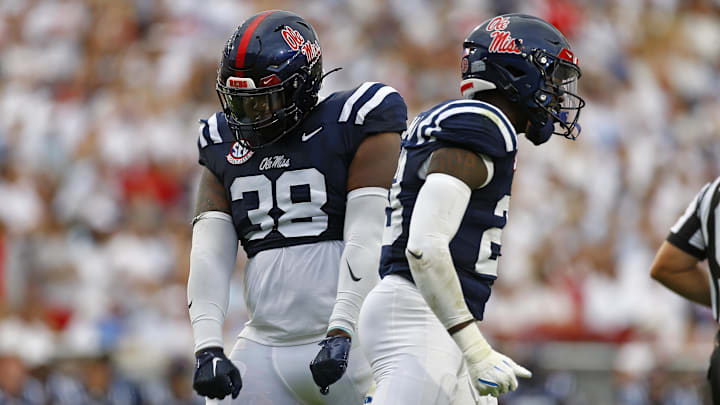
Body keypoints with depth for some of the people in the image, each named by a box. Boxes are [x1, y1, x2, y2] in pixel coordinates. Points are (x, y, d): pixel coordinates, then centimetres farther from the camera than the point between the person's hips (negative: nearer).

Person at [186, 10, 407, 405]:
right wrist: (208, 346, -6)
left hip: (347, 343, -5)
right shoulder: (225, 146, 14)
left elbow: (366, 242, -11)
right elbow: (209, 257, 7)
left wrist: (341, 332, -20)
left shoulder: (353, 125, -3)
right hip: (264, 347, 5)